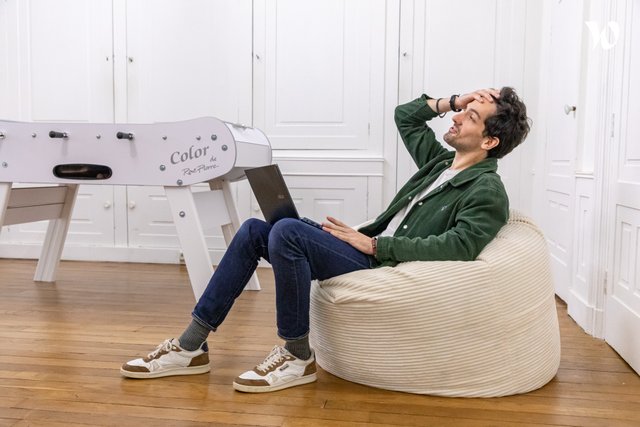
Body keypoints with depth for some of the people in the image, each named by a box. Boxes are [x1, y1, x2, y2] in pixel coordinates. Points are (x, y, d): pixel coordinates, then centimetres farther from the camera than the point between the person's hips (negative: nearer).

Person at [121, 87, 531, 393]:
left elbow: (458, 247, -24)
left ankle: (298, 357, -13)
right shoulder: (441, 161, 17)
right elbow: (405, 115, 31)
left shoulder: (487, 192, -8)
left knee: (286, 232, -29)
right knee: (255, 230, -1)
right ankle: (192, 346, 1)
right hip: (371, 249, 9)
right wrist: (452, 100, 15)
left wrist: (374, 245, -22)